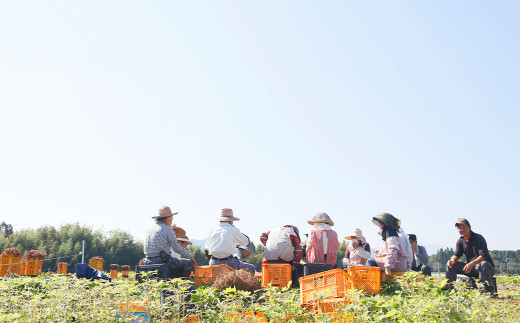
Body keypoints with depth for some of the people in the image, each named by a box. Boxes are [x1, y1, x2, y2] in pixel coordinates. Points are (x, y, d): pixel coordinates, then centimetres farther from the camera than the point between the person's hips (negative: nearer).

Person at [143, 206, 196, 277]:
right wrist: (191, 257, 0)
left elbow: (144, 247, 21)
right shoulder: (167, 229, -9)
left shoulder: (149, 229, 14)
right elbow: (177, 248, -12)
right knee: (189, 263, -1)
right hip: (162, 262, -8)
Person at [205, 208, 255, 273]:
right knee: (251, 268, 9)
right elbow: (246, 242, 10)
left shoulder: (213, 231, 12)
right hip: (228, 262, -5)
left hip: (213, 263, 5)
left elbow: (207, 251, 17)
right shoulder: (233, 230, -2)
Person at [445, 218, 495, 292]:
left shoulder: (479, 238, -15)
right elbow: (456, 255, -1)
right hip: (471, 267, 6)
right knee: (450, 265, -7)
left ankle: (488, 288, -40)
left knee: (483, 264, -40)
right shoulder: (460, 241, 4)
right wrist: (453, 260, -27)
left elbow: (483, 256, -26)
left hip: (488, 267, -6)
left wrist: (471, 264, -42)